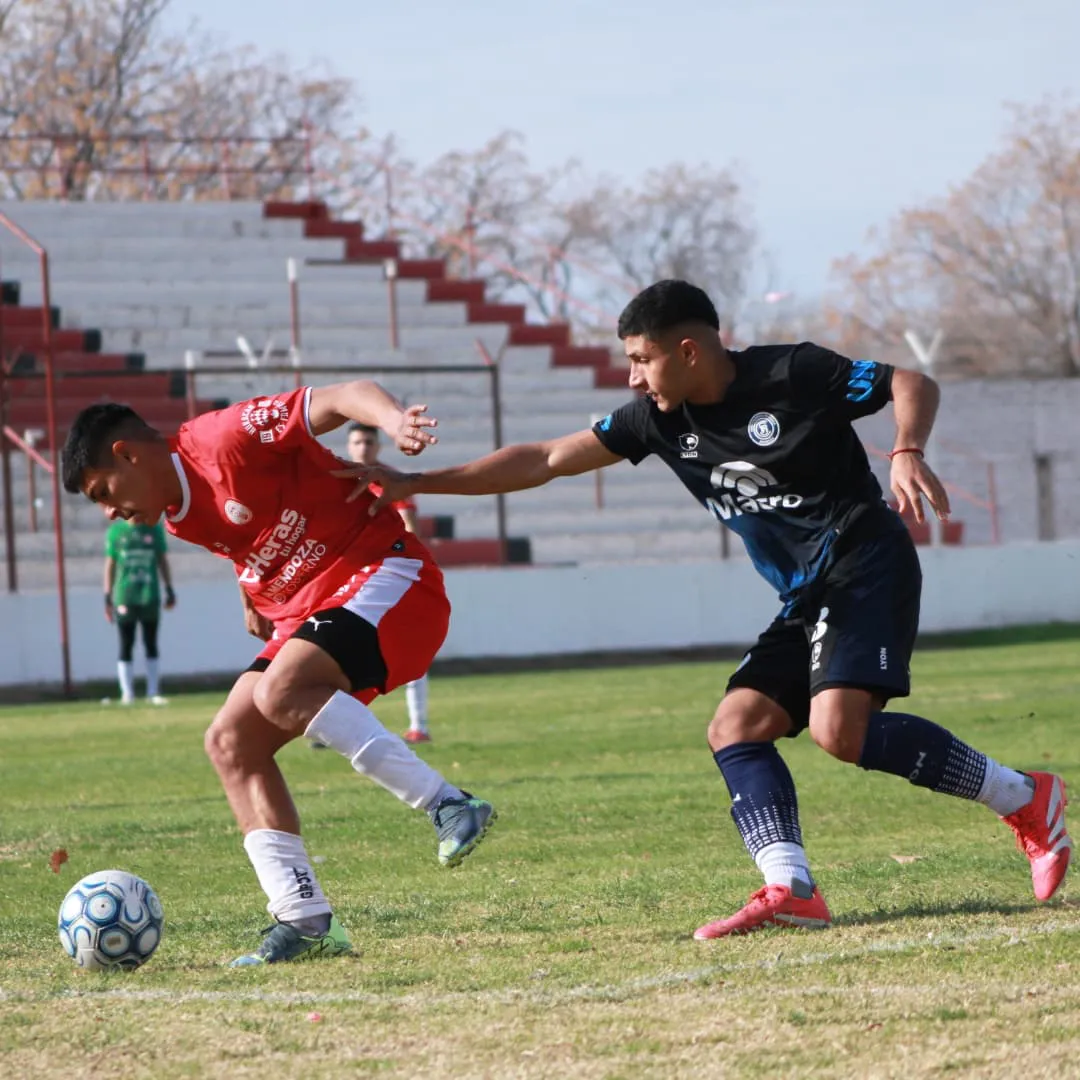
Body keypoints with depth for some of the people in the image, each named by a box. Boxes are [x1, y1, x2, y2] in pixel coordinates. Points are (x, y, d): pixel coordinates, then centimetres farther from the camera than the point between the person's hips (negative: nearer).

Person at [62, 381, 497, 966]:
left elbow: (340, 397, -23)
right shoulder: (180, 517, 12)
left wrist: (394, 419, -41)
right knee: (230, 742, -1)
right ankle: (305, 919, -5)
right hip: (304, 610, 10)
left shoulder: (225, 440, -14)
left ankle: (448, 805, -28)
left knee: (279, 692, -31)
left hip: (385, 573, -10)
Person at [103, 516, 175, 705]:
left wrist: (169, 590, 7)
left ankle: (153, 692, 9)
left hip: (150, 596, 2)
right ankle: (127, 694, 3)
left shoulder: (154, 528, 6)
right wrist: (108, 597, 1)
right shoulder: (115, 531, 2)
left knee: (151, 645, 5)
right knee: (126, 647, 0)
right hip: (125, 596, -2)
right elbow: (110, 565, 5)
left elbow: (162, 561, 11)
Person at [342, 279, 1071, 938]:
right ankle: (790, 889, -18)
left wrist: (908, 454, -27)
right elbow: (545, 461, 8)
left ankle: (1025, 800, -11)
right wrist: (415, 483, 5)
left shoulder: (792, 375, -11)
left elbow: (913, 384, -6)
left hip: (867, 565, -8)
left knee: (841, 729, -25)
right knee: (736, 727, -6)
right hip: (807, 598, 8)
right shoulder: (662, 419, 6)